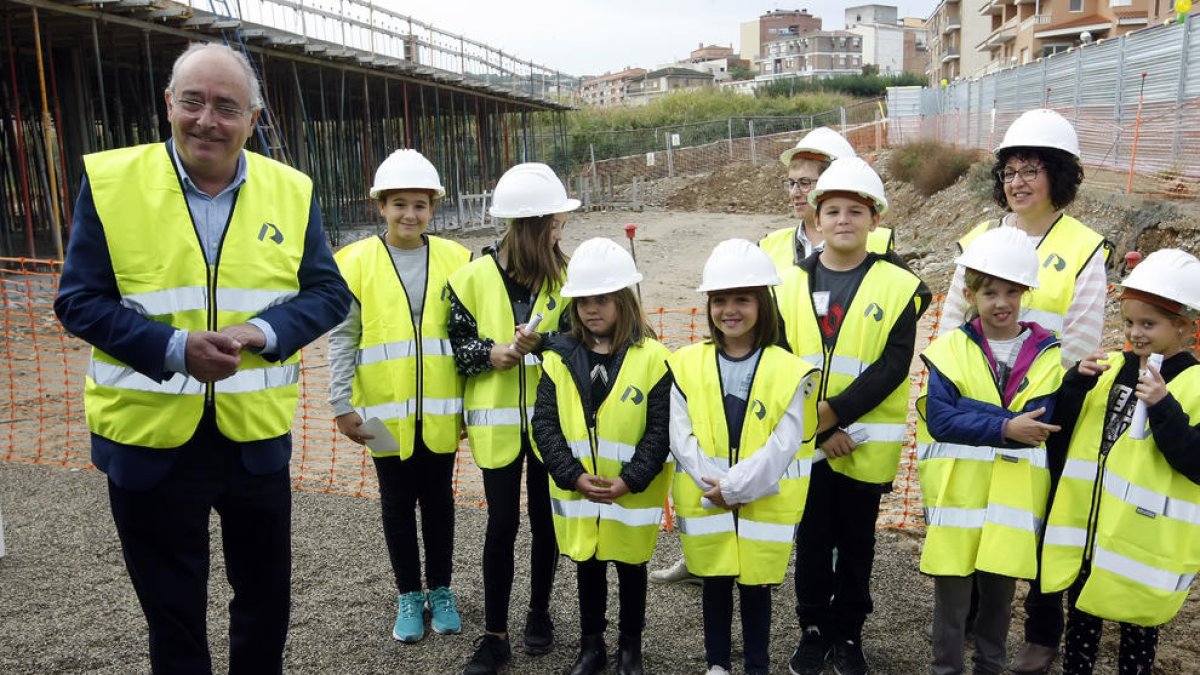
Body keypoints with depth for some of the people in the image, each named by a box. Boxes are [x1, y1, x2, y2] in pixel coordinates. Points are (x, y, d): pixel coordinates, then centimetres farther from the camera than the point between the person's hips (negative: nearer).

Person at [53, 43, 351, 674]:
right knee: (172, 611, 16)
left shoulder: (291, 191, -1)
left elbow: (330, 293, -1)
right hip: (149, 438, -1)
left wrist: (263, 332, -20)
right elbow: (79, 301, -7)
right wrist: (174, 347, -22)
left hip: (257, 436, 2)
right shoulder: (109, 180, -6)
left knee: (267, 597, 20)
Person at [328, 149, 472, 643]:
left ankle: (440, 590, 31)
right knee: (398, 502, 12)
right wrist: (342, 405, -6)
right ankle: (408, 595, 29)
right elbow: (342, 339, -2)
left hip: (440, 409, 1)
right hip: (386, 411, -1)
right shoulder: (356, 262, -4)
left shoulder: (456, 259, -1)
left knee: (438, 498, 13)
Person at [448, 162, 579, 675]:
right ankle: (495, 634, 19)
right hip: (498, 421, -1)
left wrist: (540, 342, -19)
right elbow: (456, 344, 0)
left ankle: (539, 613, 34)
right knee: (503, 523, 5)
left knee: (546, 518, 12)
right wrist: (490, 353, -18)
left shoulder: (563, 274, -3)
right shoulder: (473, 277, -6)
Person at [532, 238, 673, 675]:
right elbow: (545, 425, -5)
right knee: (588, 568, 18)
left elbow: (660, 430, -12)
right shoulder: (558, 357, -3)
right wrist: (574, 476, -15)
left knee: (631, 568, 15)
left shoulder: (652, 358, -11)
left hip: (632, 494, -2)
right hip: (575, 493, 2)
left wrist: (629, 480, -19)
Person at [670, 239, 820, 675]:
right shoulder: (687, 365, -2)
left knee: (755, 585, 12)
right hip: (705, 503, 2)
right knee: (715, 583, 16)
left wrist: (735, 486, -18)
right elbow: (681, 436, -6)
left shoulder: (787, 370, -8)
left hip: (763, 504, -2)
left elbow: (784, 444, -13)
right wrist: (713, 484, -16)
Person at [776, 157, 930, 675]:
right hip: (805, 442, 1)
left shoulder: (898, 286, -5)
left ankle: (848, 633, 31)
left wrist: (833, 413, -20)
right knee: (811, 540, 13)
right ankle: (813, 628, 31)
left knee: (856, 542, 14)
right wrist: (818, 429, -12)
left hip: (866, 442, -1)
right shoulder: (791, 284, -1)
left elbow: (893, 368, -12)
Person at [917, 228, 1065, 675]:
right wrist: (1004, 427, -21)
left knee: (1000, 592, 15)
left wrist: (963, 407, -20)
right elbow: (939, 419, -12)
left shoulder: (1048, 355, 0)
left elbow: (1035, 425, -12)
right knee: (951, 592, 8)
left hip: (1013, 499, 1)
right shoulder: (951, 349, -3)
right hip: (957, 493, -1)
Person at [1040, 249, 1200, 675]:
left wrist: (1163, 410, -27)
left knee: (1137, 639, 13)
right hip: (1084, 533, 4)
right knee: (1080, 628, 18)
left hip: (1144, 547, -4)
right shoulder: (1110, 369, 4)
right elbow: (1059, 436, 3)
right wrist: (1076, 383, -12)